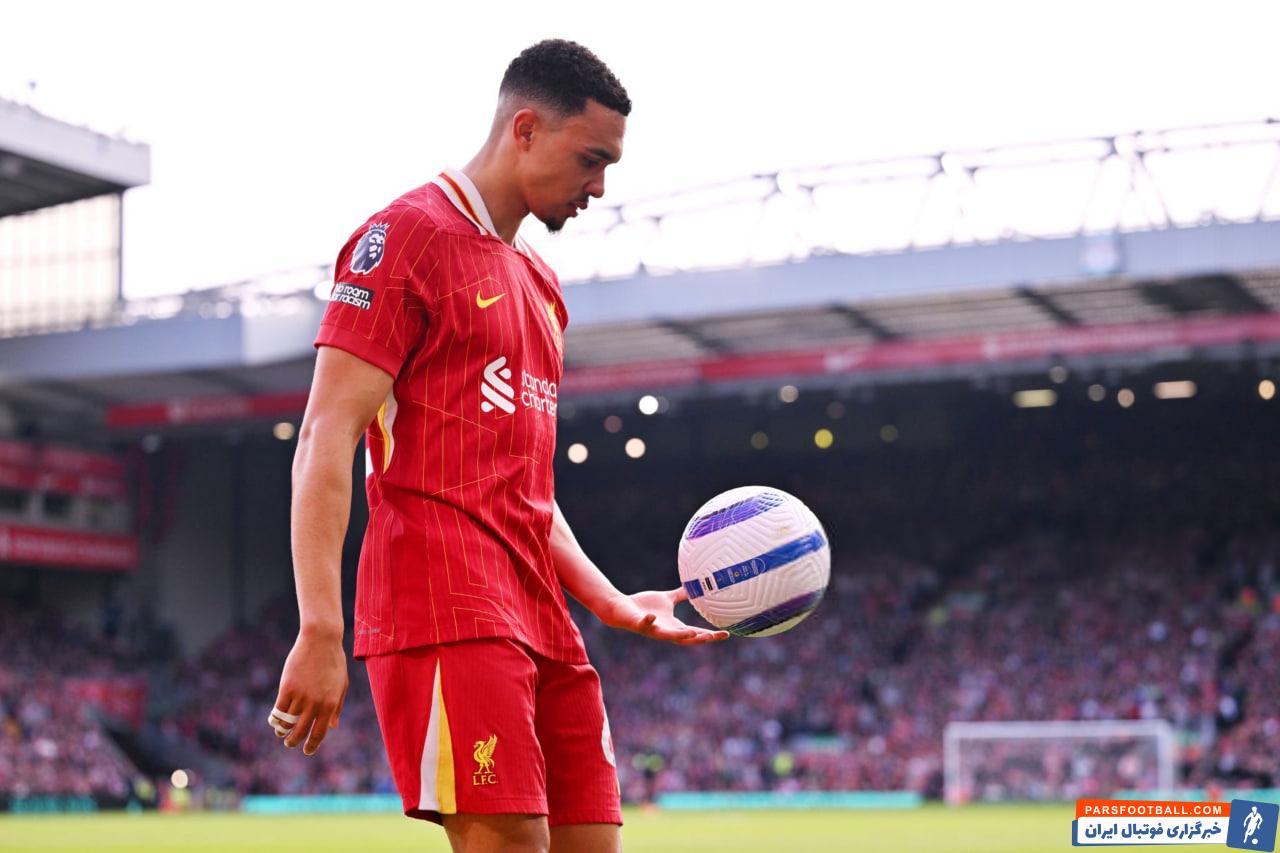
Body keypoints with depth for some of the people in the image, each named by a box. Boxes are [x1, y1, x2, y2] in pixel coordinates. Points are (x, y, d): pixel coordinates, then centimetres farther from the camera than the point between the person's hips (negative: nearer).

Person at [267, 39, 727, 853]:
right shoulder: (405, 237, -3)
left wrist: (613, 602, 17)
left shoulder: (539, 283, 23)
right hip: (448, 615, -9)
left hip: (542, 621, 9)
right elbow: (326, 441, -11)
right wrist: (320, 632, -19)